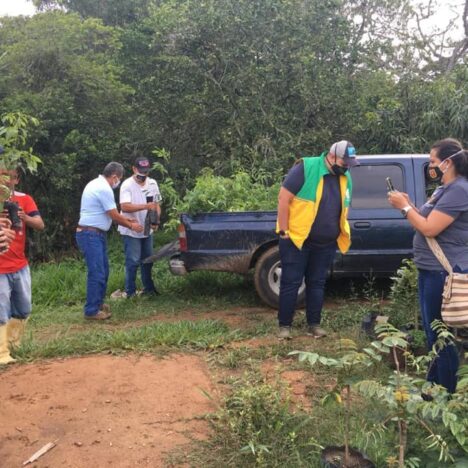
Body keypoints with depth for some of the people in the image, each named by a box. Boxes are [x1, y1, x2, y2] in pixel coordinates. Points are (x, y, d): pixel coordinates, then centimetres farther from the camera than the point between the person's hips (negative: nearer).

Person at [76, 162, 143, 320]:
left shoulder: (97, 184, 15)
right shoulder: (104, 189, -18)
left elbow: (110, 213, 22)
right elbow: (114, 216, -13)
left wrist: (127, 220, 21)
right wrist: (131, 226, 2)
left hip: (95, 234, 11)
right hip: (91, 235, -11)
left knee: (103, 270, 17)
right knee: (96, 273, -8)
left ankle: (98, 303, 28)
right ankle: (92, 311, -2)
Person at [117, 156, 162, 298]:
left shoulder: (152, 183, 2)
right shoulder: (127, 185, -17)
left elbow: (157, 204, 8)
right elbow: (124, 207, -28)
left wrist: (157, 221, -10)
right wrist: (146, 206, -37)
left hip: (147, 230, 6)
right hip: (131, 231, -6)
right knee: (133, 261, -5)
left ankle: (148, 288, 29)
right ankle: (130, 291, 6)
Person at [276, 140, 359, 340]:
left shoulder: (345, 178, 7)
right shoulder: (305, 168, -14)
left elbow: (344, 207, 20)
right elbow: (284, 198, -15)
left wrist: (342, 233, 13)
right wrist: (283, 231, -15)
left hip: (326, 243, 6)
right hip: (297, 239, -5)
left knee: (317, 284, 13)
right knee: (290, 283, 1)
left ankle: (314, 324, 23)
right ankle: (284, 325, 12)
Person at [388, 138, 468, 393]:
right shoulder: (444, 189, 14)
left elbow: (429, 229, -23)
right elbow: (427, 221, 15)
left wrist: (404, 207, -12)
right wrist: (408, 205, 1)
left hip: (445, 273, -11)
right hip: (431, 270, 11)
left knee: (441, 335, -1)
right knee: (433, 332, 19)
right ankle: (434, 385, 32)